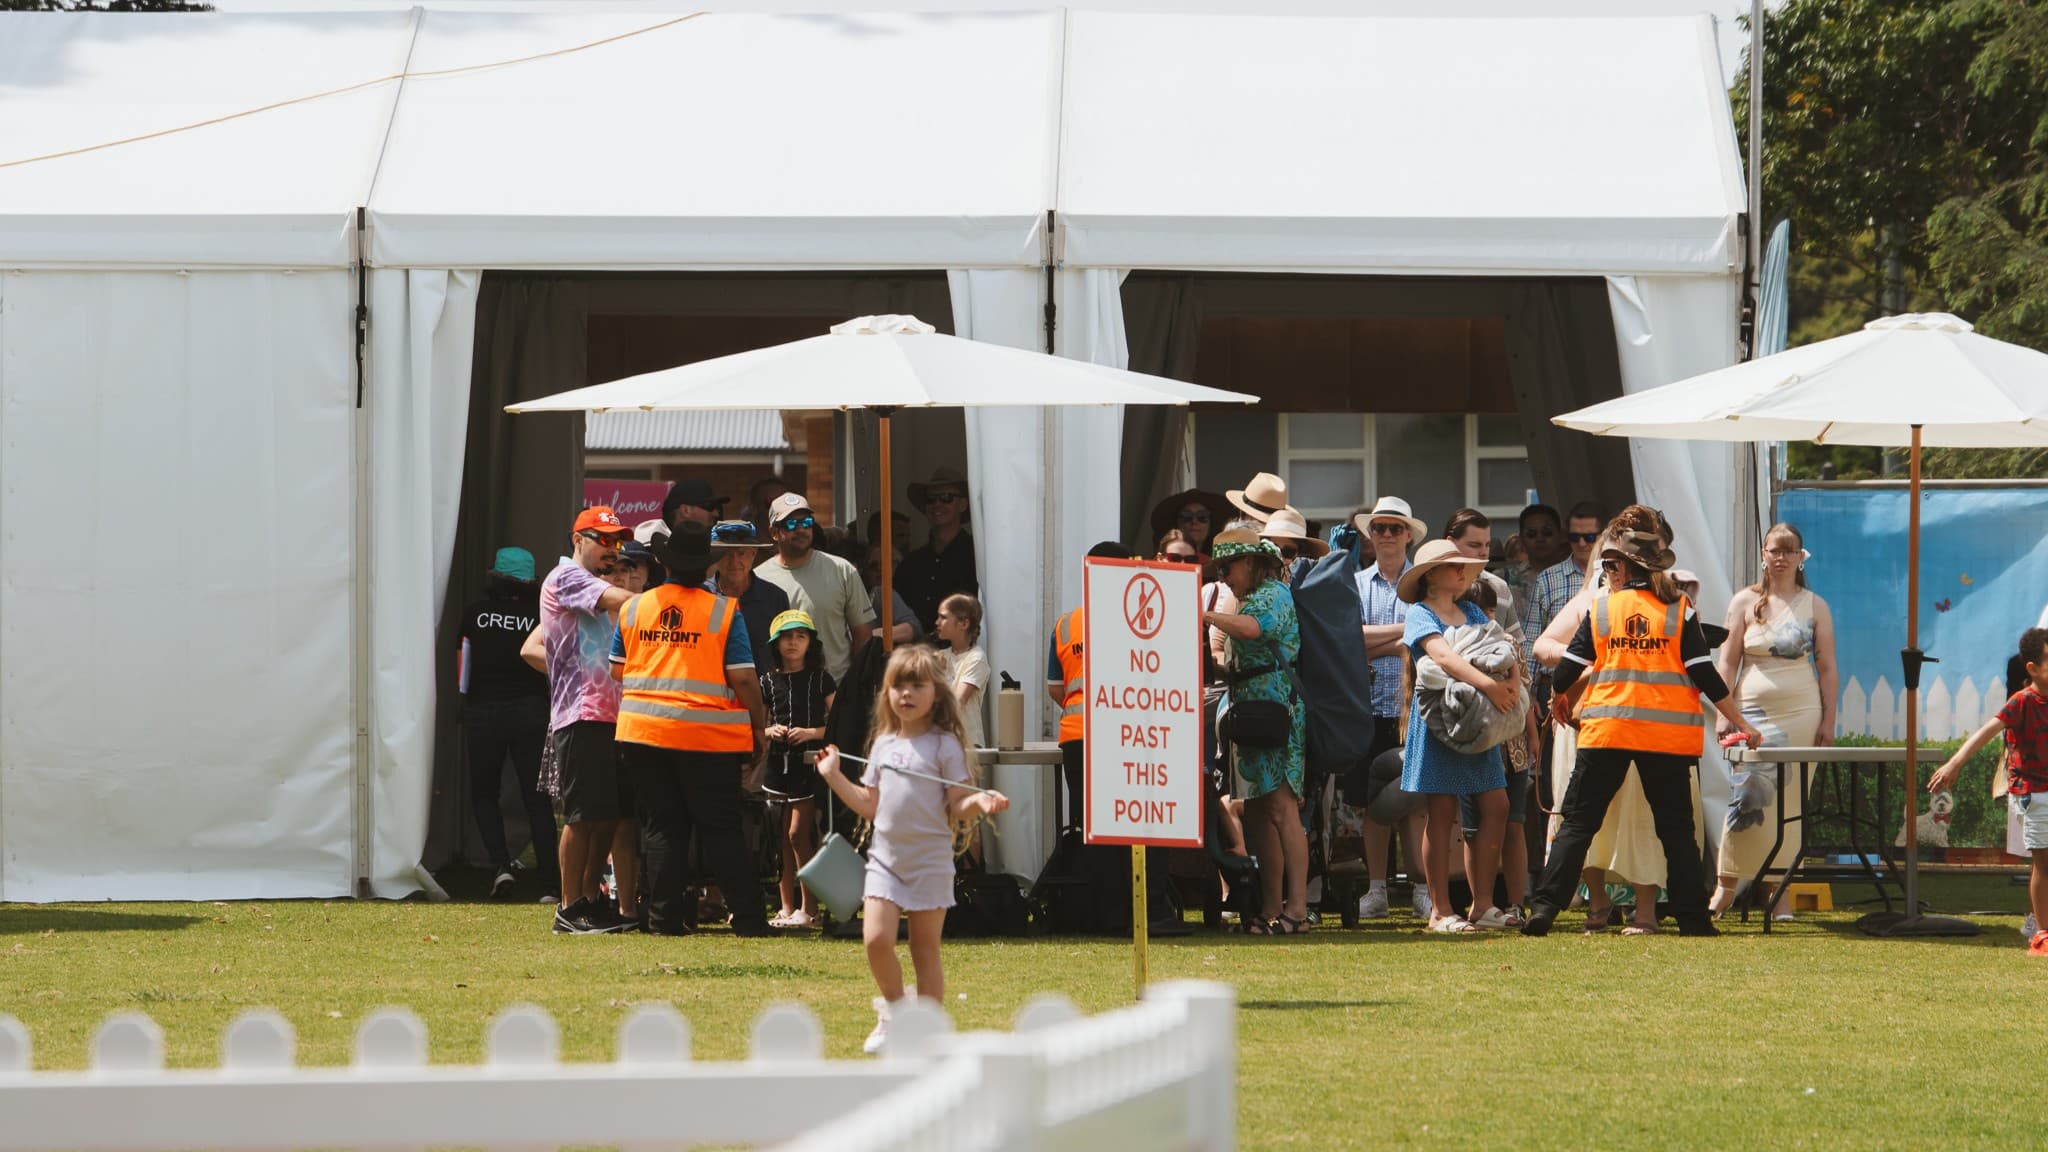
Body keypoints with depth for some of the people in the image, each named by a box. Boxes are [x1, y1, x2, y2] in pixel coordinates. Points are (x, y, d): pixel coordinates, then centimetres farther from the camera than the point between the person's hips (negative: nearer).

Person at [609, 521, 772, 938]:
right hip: (709, 737, -2)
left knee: (660, 827, 9)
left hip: (642, 730, 2)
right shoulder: (724, 611, -6)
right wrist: (759, 727, 3)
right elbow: (743, 678, -8)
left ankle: (665, 916, 5)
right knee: (720, 830, 5)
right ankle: (748, 917, 3)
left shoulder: (633, 607, 4)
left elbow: (617, 671, 10)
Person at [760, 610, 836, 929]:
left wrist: (811, 732, -15)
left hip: (809, 762, -4)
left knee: (798, 833, -10)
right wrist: (770, 731, -6)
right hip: (779, 762, 4)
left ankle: (808, 906, -5)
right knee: (782, 837, 5)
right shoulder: (769, 681, 9)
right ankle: (787, 907, 11)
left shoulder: (820, 679, 1)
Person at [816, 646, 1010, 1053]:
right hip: (886, 858, 4)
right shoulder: (883, 745, 12)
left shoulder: (944, 745, -4)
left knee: (925, 948, 2)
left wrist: (979, 803, -27)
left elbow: (957, 808, -6)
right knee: (876, 938, -11)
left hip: (930, 860, -4)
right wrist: (834, 776, 14)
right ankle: (893, 1008, 13)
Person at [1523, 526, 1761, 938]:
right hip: (1667, 733, 0)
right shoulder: (1679, 611, 2)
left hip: (1606, 731, 0)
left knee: (1578, 821, 4)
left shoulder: (1601, 610, 2)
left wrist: (1563, 695, 27)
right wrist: (1741, 724, 5)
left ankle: (1545, 906, -7)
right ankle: (1692, 916, 5)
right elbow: (1706, 676, -2)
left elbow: (1564, 675, 4)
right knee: (1675, 827, 9)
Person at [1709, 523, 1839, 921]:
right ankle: (1726, 885, -4)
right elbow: (1729, 661, 5)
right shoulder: (1745, 602, 7)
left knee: (1790, 801, -1)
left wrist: (1828, 720, 2)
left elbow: (1826, 667, 8)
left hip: (1801, 714, 1)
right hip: (1754, 710, -1)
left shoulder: (1815, 607, 8)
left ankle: (1783, 892, 3)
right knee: (1746, 795, -11)